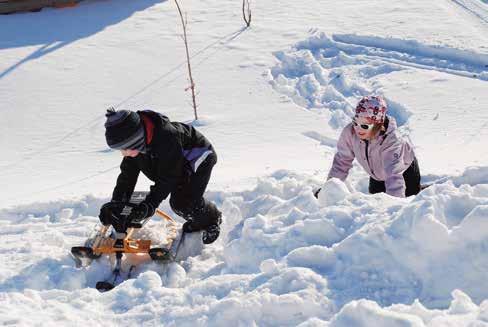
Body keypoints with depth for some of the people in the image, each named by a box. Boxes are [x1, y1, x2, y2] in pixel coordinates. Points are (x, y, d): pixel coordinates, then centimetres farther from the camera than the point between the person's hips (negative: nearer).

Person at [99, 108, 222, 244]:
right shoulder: (134, 143, -18)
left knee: (188, 201, -17)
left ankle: (213, 219, 12)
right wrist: (116, 202, -25)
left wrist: (150, 203, -42)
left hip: (199, 158, -7)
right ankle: (198, 222, 27)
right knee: (177, 202, -1)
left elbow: (168, 176, -38)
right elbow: (127, 174, -13)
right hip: (180, 166, 8)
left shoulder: (167, 137, -43)